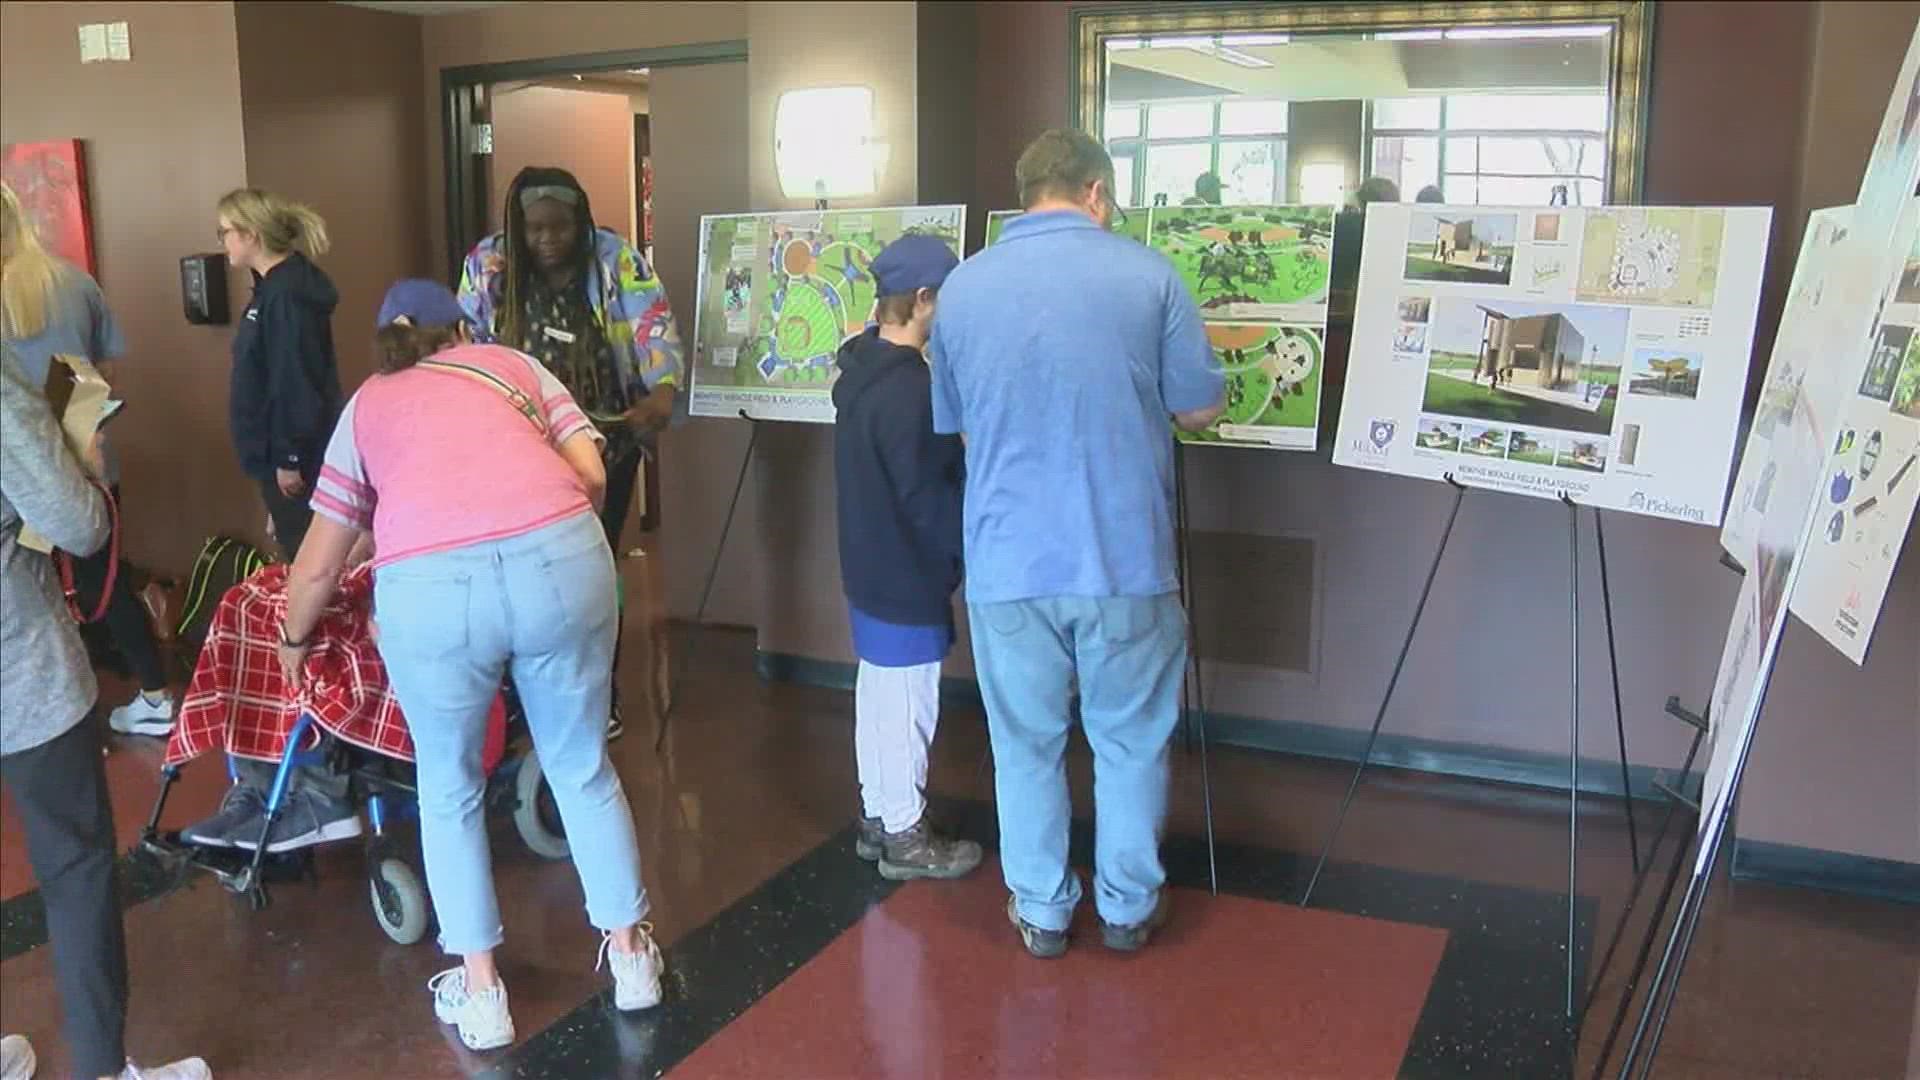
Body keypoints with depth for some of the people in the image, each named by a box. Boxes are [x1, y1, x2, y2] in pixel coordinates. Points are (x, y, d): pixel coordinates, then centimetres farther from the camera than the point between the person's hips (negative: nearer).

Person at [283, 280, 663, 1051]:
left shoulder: (364, 405, 30)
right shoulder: (512, 363, 29)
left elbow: (318, 565, 32)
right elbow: (591, 475, 15)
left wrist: (294, 641, 51)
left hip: (429, 587, 0)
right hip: (561, 557, 1)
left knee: (449, 789, 23)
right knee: (583, 767, 21)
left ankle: (479, 993, 31)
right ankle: (629, 956, 35)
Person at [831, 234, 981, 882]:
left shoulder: (861, 368, 5)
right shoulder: (907, 389, -25)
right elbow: (928, 497, -23)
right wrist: (968, 550, -12)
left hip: (870, 565, 10)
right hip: (907, 574, -10)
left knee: (877, 693, 18)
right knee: (908, 704, 3)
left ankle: (877, 816, 32)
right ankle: (904, 837, 17)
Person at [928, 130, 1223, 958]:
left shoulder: (962, 288, 3)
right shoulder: (1147, 275, -5)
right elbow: (1202, 408, 1)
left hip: (1008, 560, 2)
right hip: (1124, 555, -1)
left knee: (1026, 744, 15)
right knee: (1130, 741, 16)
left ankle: (1042, 911, 28)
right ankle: (1128, 906, 29)